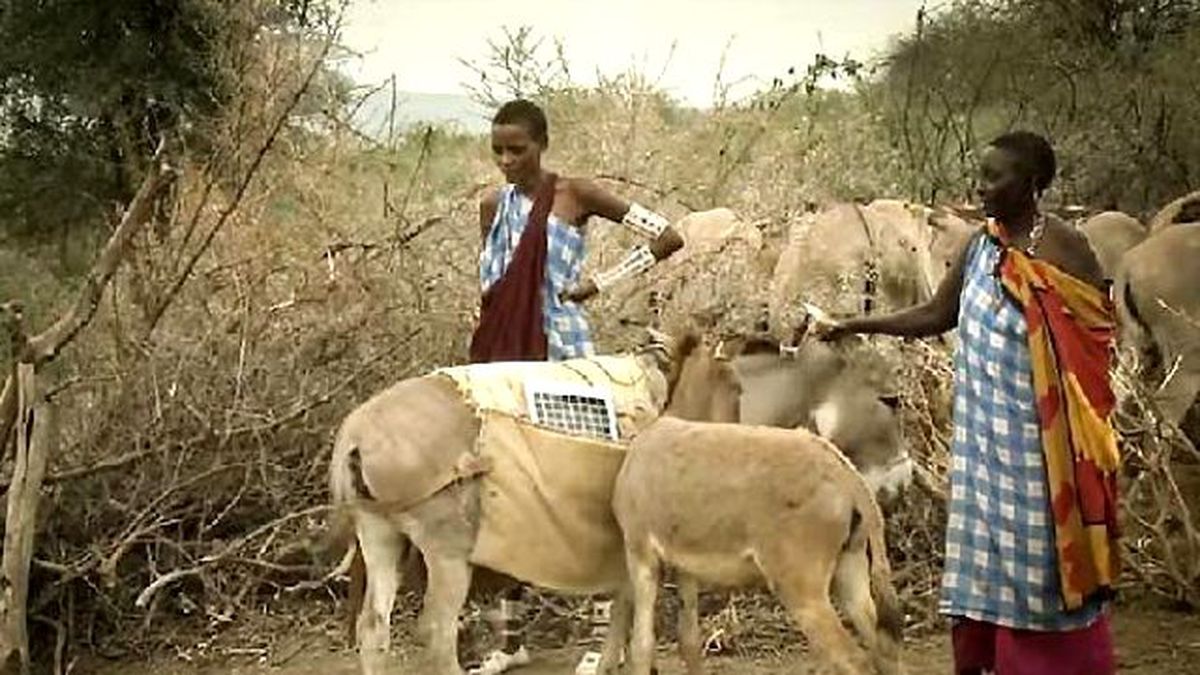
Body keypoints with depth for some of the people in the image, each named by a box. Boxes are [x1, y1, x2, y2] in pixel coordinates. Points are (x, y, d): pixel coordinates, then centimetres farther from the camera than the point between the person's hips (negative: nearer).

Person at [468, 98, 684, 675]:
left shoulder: (574, 195, -6)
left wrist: (601, 282, -10)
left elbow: (668, 237, -8)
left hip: (564, 358, -5)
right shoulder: (492, 206, 9)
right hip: (506, 362, 5)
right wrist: (480, 364, 9)